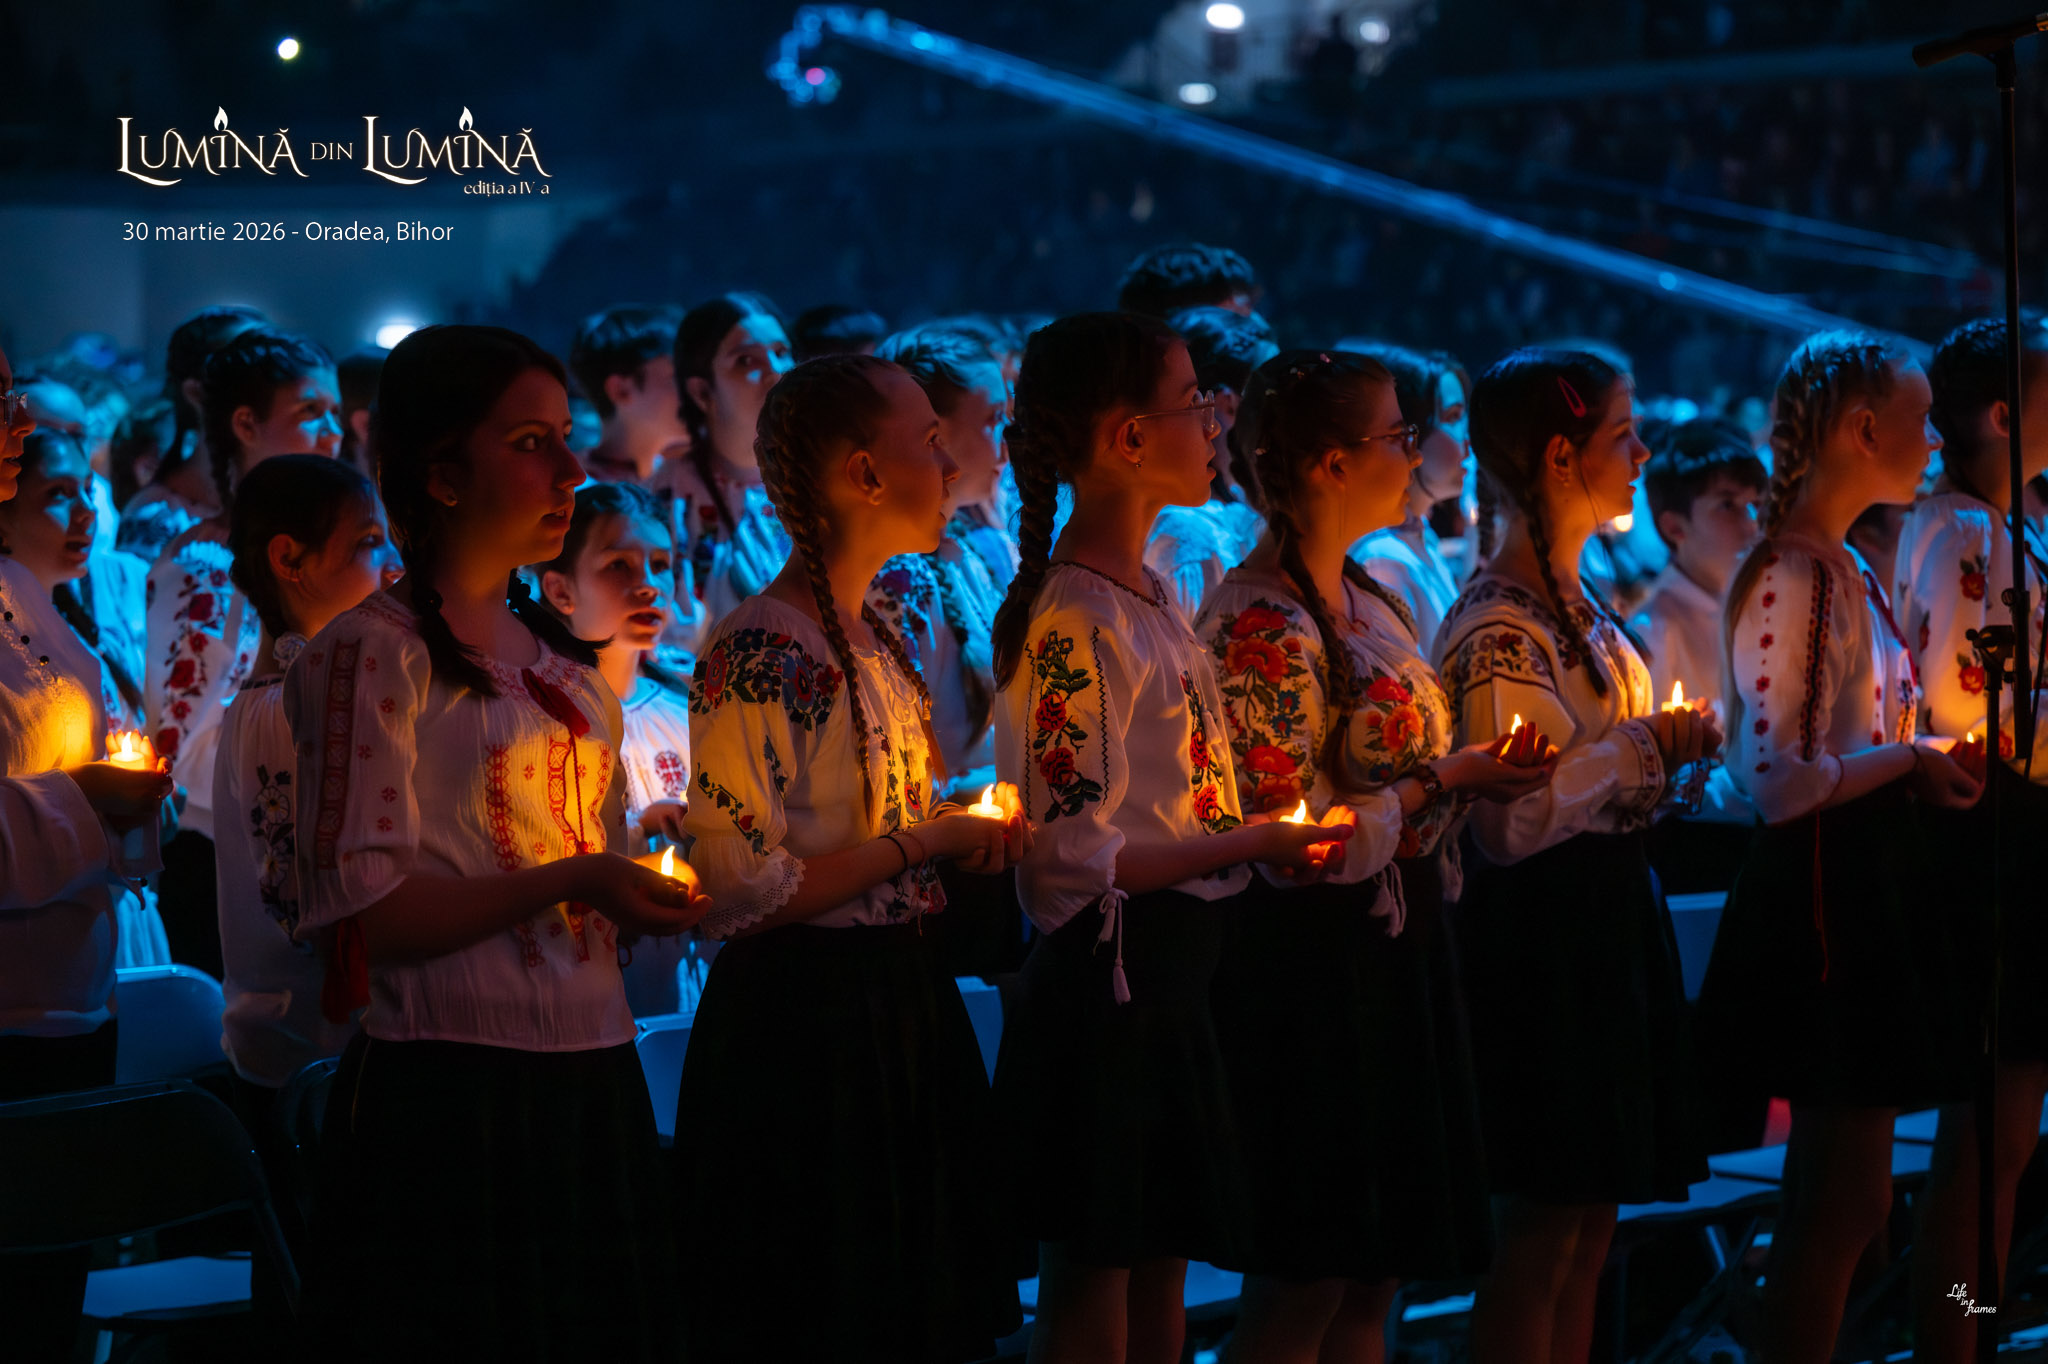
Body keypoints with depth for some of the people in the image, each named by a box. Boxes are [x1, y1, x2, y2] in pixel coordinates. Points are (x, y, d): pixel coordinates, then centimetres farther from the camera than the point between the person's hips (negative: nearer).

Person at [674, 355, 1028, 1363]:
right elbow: (741, 890, -21)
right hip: (801, 1027, -9)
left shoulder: (880, 642, 12)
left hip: (903, 1010, 9)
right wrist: (922, 841, -15)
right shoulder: (759, 653, -17)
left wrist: (969, 831, 6)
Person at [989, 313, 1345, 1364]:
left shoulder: (1152, 596, 12)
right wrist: (1254, 842, -20)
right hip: (1103, 984, -9)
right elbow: (1078, 855, -21)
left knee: (1161, 1279, 13)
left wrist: (1283, 840, 10)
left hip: (1170, 986, 9)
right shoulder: (1075, 622, -17)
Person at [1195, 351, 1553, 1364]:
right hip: (1310, 970, -9)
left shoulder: (1369, 604, 12)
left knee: (1373, 1276, 11)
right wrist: (1441, 784, -15)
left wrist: (1473, 778, 6)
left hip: (1393, 953, 9)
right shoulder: (1261, 623, -17)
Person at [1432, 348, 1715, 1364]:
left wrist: (1665, 752, 6)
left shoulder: (1578, 602, 13)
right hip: (1543, 928, -9)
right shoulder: (1499, 625, -17)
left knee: (1590, 1223, 11)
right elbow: (1510, 823, -23)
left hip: (1608, 917, 10)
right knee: (1544, 1225, -4)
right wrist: (1647, 746, -15)